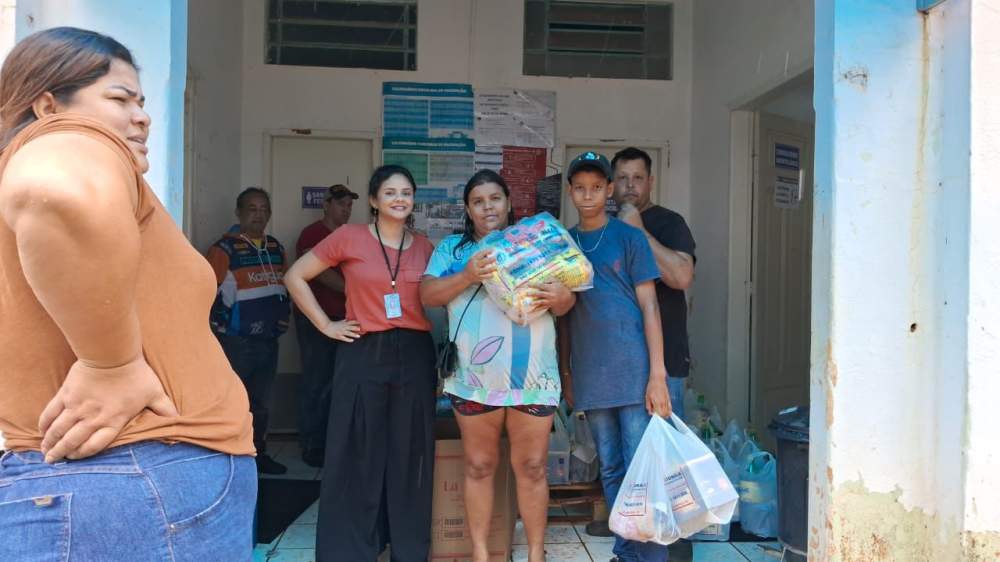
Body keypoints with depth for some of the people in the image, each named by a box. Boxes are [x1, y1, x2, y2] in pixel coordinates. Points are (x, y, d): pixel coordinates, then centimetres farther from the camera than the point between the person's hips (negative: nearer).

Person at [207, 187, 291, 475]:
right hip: (236, 341, -7)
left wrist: (284, 313, 10)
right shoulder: (225, 248, -9)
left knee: (261, 402, 16)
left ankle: (258, 453, 29)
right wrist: (222, 325, -14)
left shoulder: (276, 248, 12)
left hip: (269, 340, 7)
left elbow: (285, 285, 23)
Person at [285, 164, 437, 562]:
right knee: (358, 456, 4)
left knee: (410, 457, 9)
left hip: (415, 355, 3)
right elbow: (295, 277, 2)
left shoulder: (424, 247, 8)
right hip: (364, 355, -3)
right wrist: (326, 325, -2)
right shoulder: (349, 237, -1)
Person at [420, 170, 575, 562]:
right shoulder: (452, 248, 10)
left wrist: (562, 298, -15)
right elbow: (427, 295, -2)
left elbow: (564, 303, 9)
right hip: (475, 376, 0)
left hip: (532, 376, 0)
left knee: (532, 467, 5)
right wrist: (468, 275, -18)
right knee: (479, 466, 9)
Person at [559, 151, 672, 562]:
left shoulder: (629, 238, 0)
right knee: (612, 471, 11)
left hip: (633, 372, -4)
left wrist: (657, 376, -10)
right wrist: (565, 373, 12)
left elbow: (649, 307, -4)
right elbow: (563, 313, 14)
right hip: (590, 378, 4)